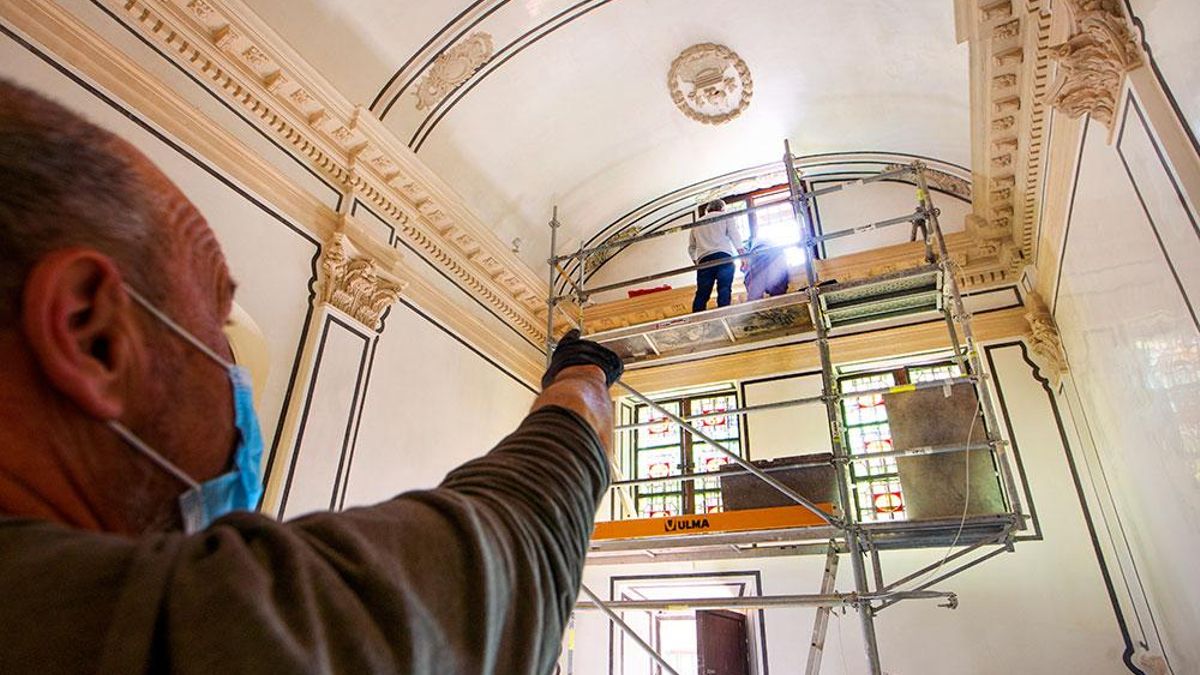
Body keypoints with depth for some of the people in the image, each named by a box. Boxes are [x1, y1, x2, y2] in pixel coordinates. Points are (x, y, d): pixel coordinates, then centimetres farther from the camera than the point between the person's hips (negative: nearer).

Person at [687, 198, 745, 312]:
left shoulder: (696, 224, 29)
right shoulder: (726, 217, 19)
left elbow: (691, 247, 26)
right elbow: (734, 235, 2)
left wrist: (696, 261, 39)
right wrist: (742, 253, -5)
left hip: (704, 260, 3)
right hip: (723, 256, -3)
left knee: (702, 293, 3)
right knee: (724, 290, -9)